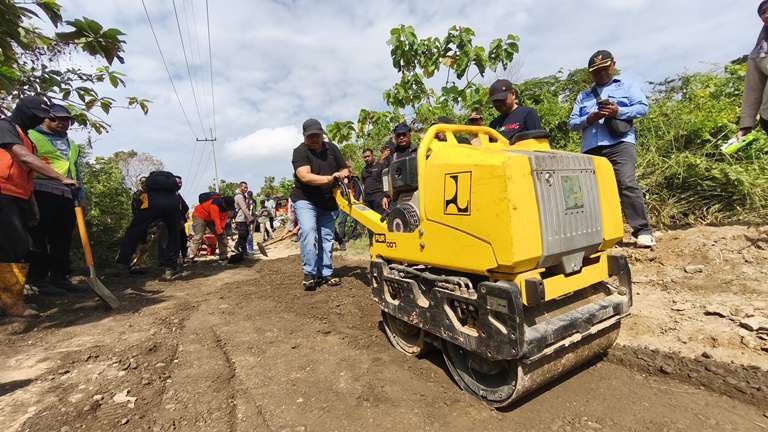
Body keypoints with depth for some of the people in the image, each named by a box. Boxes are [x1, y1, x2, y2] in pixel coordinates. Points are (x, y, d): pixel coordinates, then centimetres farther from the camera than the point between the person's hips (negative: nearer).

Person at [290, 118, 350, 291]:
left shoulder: (331, 148, 4)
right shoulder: (300, 152, -11)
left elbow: (344, 169, 9)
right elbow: (305, 176, -27)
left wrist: (343, 173, -16)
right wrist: (330, 178, -37)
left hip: (328, 202, 5)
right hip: (305, 200, -5)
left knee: (326, 238, 7)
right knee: (308, 232, -23)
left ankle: (325, 273, 16)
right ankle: (310, 274, -15)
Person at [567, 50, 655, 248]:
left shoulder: (627, 86, 20)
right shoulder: (583, 96, 27)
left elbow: (643, 107, 6)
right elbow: (571, 123, 16)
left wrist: (619, 112, -11)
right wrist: (589, 119, -3)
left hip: (619, 144, -3)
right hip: (590, 149, 4)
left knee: (627, 185, -18)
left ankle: (643, 231, -11)